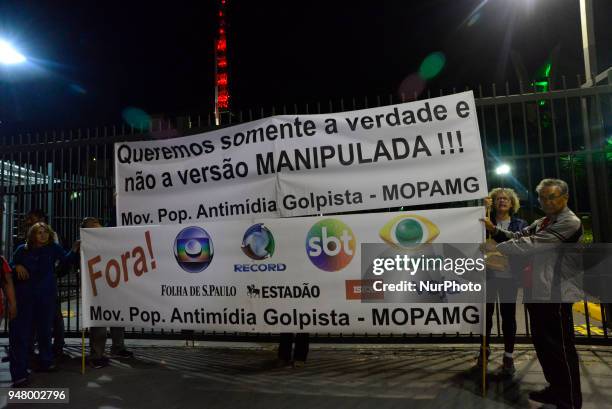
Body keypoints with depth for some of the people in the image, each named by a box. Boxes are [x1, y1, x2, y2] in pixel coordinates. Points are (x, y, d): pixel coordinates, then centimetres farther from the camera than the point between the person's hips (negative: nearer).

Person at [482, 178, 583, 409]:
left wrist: (496, 248, -20)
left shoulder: (569, 222, -12)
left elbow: (533, 244, -21)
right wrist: (494, 230, -4)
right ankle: (556, 390, 34)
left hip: (556, 294, -9)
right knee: (542, 343, 18)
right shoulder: (540, 223, 18)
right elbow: (519, 237, 12)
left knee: (560, 348, 0)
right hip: (537, 292, 9)